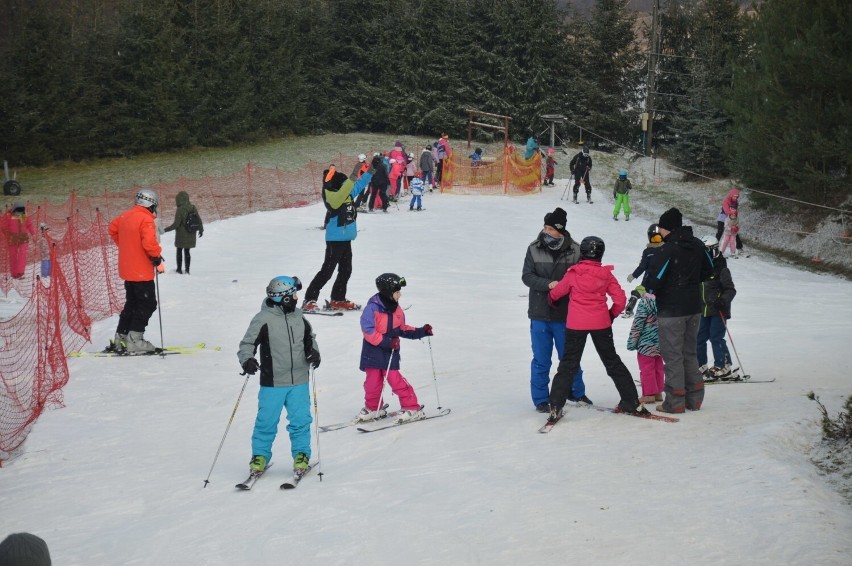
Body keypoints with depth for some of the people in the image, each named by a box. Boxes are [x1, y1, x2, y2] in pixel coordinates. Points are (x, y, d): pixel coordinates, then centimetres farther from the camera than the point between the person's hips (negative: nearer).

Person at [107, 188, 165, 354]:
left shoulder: (125, 216, 7)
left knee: (132, 304, 19)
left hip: (127, 270, 9)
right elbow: (149, 243, -28)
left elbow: (113, 229, 21)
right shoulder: (146, 220, -18)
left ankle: (120, 339, 19)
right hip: (142, 272, -9)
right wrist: (158, 259, -13)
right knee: (148, 305, 0)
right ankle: (134, 341, -4)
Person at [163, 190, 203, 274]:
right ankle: (187, 270, 13)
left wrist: (166, 229, -10)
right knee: (187, 252, 13)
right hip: (191, 236, 5)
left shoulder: (180, 209, -18)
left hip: (181, 236, -5)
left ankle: (179, 269, 15)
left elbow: (176, 224, -19)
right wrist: (201, 229, 22)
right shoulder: (193, 208, -1)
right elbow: (199, 220, 6)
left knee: (179, 251, 11)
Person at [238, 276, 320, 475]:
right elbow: (247, 344, -6)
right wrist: (247, 360, -24)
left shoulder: (298, 316, 5)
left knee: (301, 420, 3)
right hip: (272, 383, -4)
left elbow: (310, 337, 21)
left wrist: (314, 351, 2)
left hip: (299, 382, 4)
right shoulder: (263, 319, -11)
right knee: (267, 421, 3)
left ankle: (301, 454, 18)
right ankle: (260, 456, 20)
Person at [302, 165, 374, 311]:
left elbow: (359, 184, 20)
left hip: (346, 239, 9)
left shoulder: (348, 193, 5)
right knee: (327, 271, -8)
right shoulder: (331, 196, -18)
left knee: (345, 271, 14)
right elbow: (342, 194, -39)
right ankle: (309, 300, -5)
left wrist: (372, 169, 21)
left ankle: (338, 300, 25)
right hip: (335, 239, -9)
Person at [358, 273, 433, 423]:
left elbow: (403, 329, 17)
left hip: (390, 353, 3)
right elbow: (368, 330, -21)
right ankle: (373, 408, 28)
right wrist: (384, 341, -26)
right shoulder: (372, 308, -15)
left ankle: (412, 409, 0)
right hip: (373, 353, -3)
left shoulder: (397, 310, 6)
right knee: (373, 382, 6)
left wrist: (421, 332, 7)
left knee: (395, 380, -6)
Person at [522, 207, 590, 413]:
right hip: (540, 313, 0)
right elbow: (527, 276, -3)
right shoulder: (534, 249, -2)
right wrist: (548, 284, -18)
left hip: (566, 313, 0)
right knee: (541, 360, 6)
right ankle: (540, 399, 16)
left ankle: (576, 392, 31)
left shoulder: (575, 250, -5)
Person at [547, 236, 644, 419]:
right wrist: (611, 315, 14)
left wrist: (550, 297, 28)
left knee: (568, 364, 5)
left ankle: (556, 407, -3)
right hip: (601, 324, 2)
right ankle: (632, 402, 16)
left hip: (576, 324, -2)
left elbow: (556, 293, 6)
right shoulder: (606, 274, -2)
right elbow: (620, 300, -3)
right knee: (612, 362, 14)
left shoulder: (573, 273, -7)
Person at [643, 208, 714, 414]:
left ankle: (675, 401, 2)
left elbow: (654, 280, -20)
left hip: (671, 310, -7)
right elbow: (708, 270, 17)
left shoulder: (667, 250, -20)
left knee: (673, 356, 0)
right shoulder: (697, 245, 5)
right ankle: (694, 398, 20)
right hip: (694, 307, 8)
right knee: (689, 353, 17)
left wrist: (641, 291, -1)